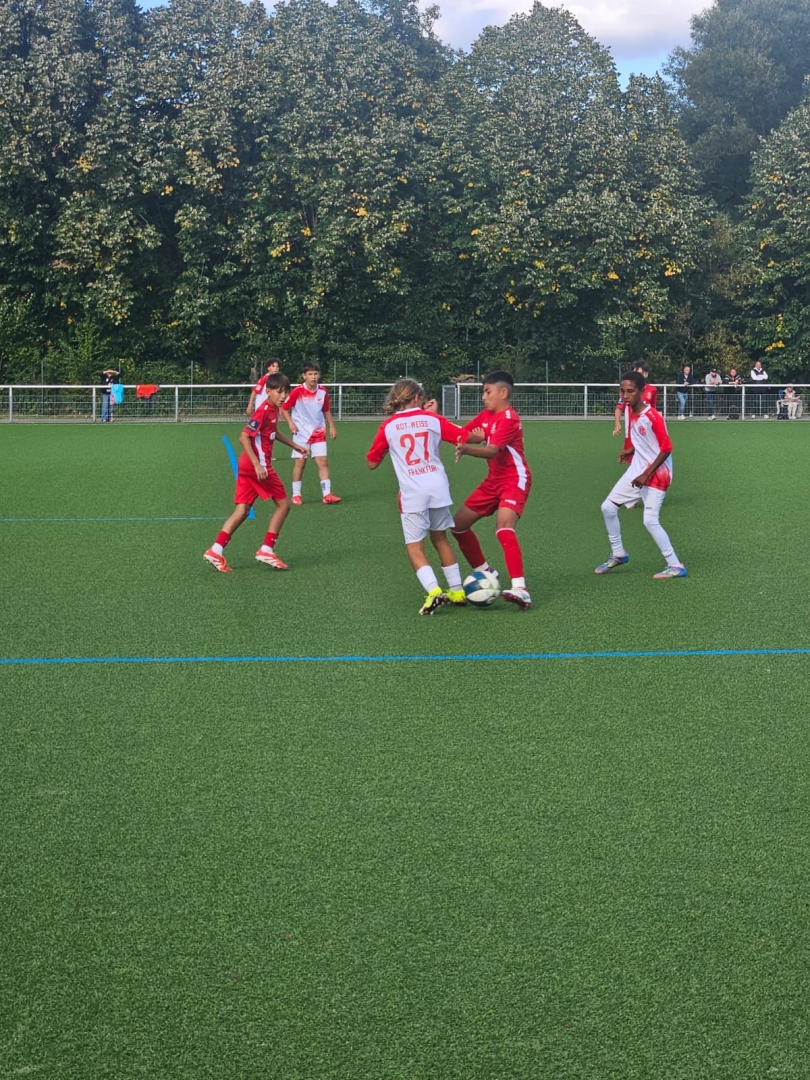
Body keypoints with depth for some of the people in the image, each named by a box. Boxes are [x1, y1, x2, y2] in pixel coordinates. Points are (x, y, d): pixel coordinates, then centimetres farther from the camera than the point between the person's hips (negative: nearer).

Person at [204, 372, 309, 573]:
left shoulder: (274, 409, 11)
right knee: (283, 504, 3)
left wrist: (295, 445, 34)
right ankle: (266, 550, 5)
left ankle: (216, 551, 0)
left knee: (242, 511, 6)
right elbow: (244, 437, -22)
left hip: (247, 466, 9)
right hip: (258, 465, -9)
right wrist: (257, 464, -26)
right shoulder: (264, 411, -17)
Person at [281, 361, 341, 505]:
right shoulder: (297, 391, -13)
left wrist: (331, 427, 8)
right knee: (299, 462, 0)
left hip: (318, 432, 3)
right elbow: (284, 408, -6)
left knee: (322, 462, -3)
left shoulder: (323, 391, -1)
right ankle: (296, 495, 9)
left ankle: (327, 494, -4)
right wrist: (291, 423, -18)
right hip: (301, 432, -3)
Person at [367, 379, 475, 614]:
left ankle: (434, 591, -16)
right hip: (438, 487, 3)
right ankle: (457, 591, 25)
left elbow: (372, 463, 8)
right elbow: (464, 438, 7)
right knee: (440, 538, 21)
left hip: (412, 493, -3)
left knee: (414, 547, 4)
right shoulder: (432, 419, 4)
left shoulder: (388, 426, 2)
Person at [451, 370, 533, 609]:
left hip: (514, 480, -9)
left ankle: (520, 590, -36)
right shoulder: (486, 415, 7)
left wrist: (467, 449, -51)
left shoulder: (509, 419, -19)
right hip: (493, 480, 9)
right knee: (459, 524, 10)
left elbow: (491, 451, -32)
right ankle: (485, 573, 26)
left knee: (504, 529, -31)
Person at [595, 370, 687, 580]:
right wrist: (629, 450, 1)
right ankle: (618, 554, 26)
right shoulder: (628, 411, 1)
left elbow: (667, 449, -20)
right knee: (608, 507, 9)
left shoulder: (653, 417, -23)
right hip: (636, 470, 9)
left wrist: (646, 475, -21)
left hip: (656, 474, -8)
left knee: (650, 520, -14)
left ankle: (675, 566, -3)